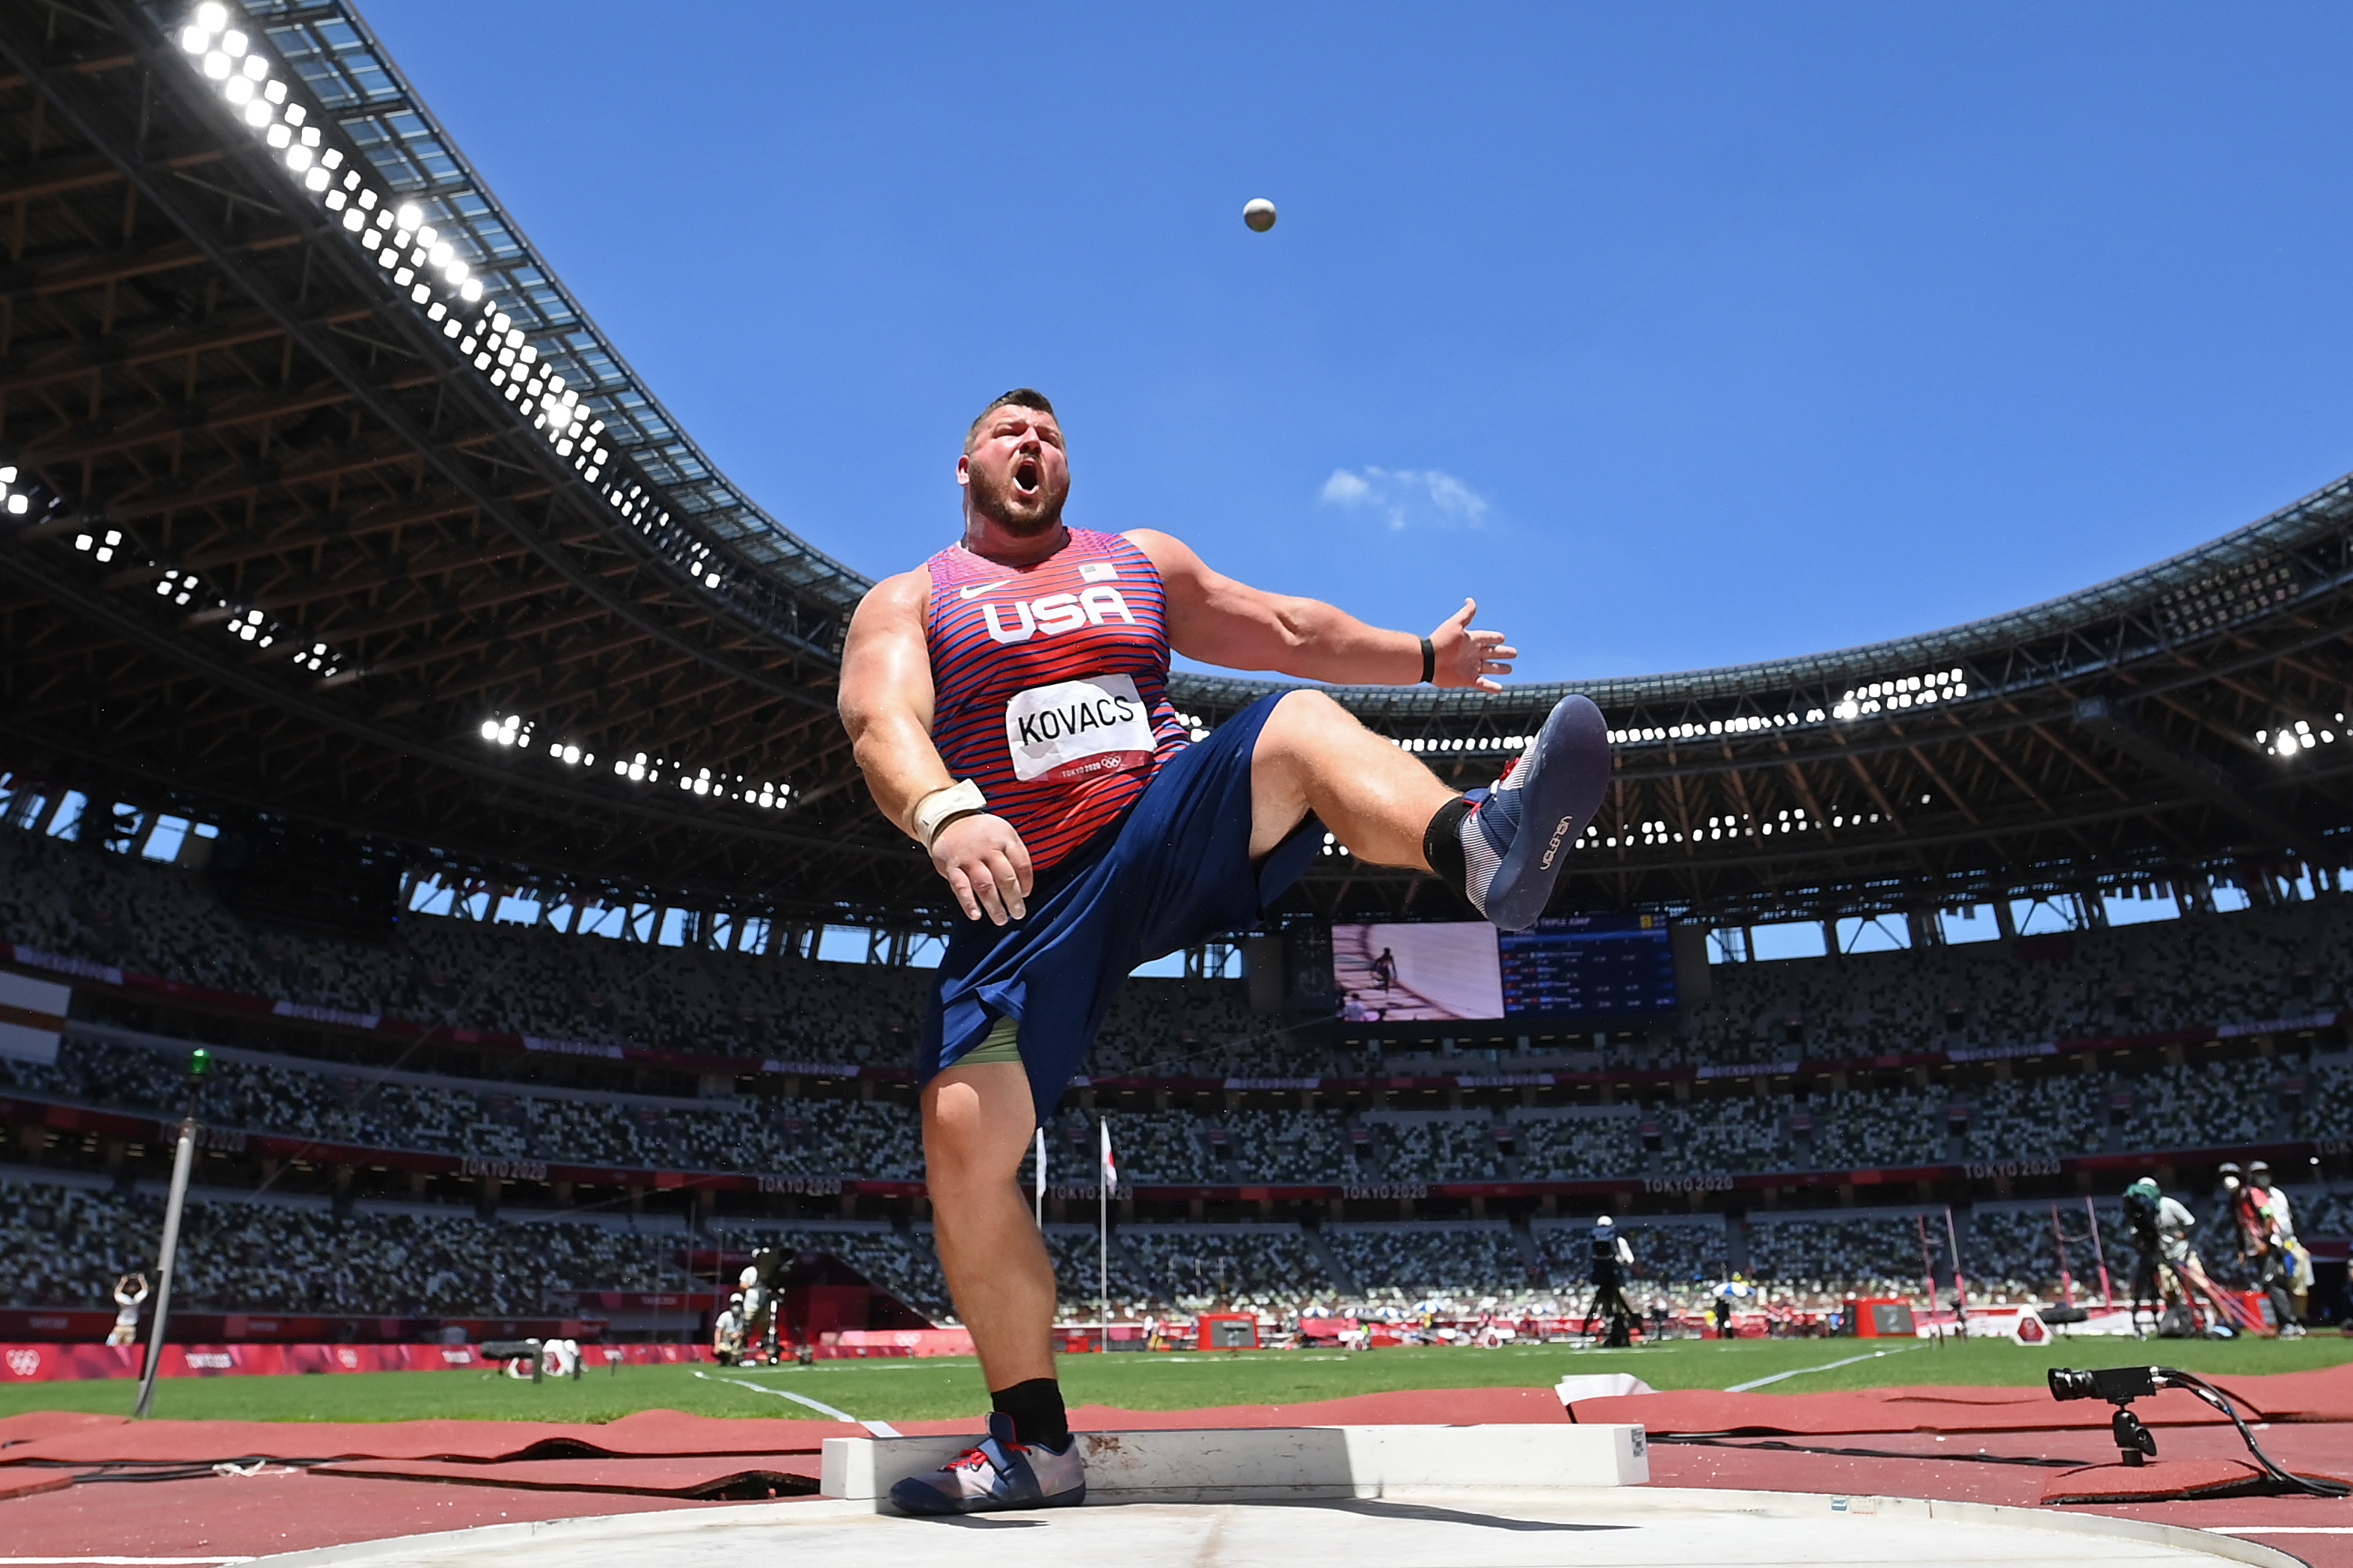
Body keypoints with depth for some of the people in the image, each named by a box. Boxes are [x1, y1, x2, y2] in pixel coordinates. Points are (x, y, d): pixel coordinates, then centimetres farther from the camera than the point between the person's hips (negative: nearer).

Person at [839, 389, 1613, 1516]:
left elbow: (1287, 630, 27)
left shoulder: (1142, 561, 21)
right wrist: (944, 814, -34)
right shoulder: (908, 603, 9)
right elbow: (883, 721, -12)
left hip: (1171, 833, 1)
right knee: (964, 1151, -13)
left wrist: (1422, 657, 27)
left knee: (1301, 725, -28)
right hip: (1029, 900, 0)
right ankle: (1034, 1445, 3)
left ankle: (1483, 852, -60)